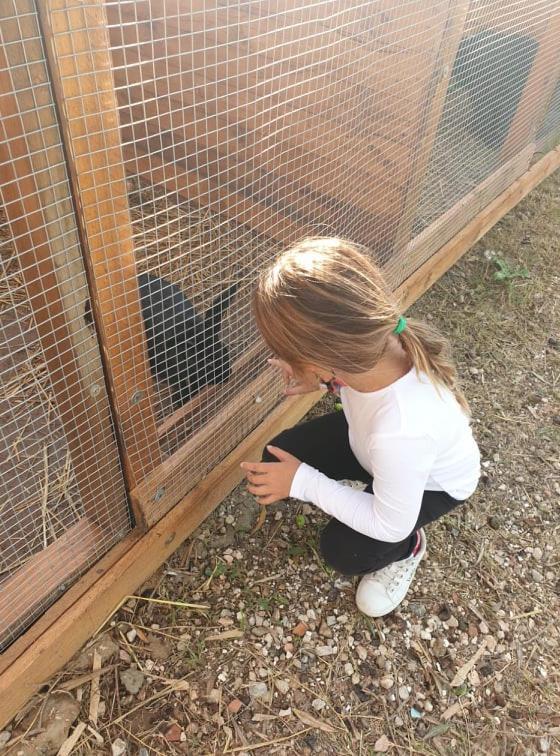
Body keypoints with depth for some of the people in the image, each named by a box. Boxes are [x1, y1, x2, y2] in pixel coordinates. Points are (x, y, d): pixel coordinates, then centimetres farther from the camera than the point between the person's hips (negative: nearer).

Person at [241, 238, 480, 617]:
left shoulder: (401, 430, -48)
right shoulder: (374, 342, -33)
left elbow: (390, 526, -28)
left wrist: (302, 482, -26)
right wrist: (325, 379, -22)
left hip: (434, 482, -5)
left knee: (342, 551, -10)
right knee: (280, 456, -6)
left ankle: (408, 548, 20)